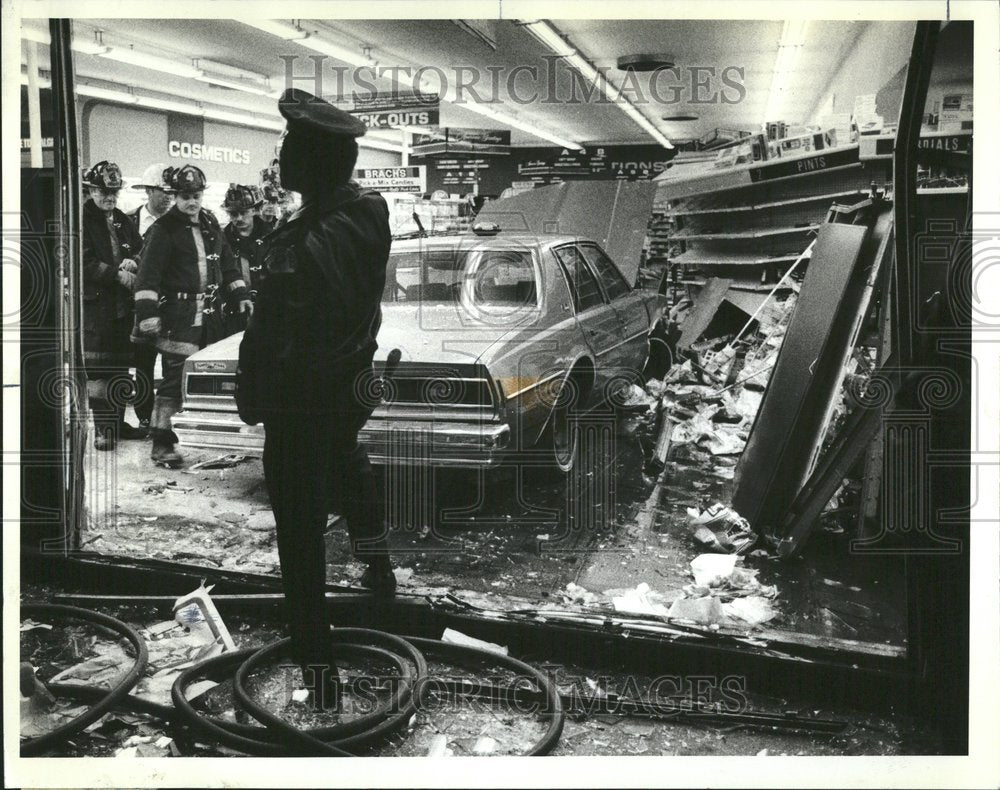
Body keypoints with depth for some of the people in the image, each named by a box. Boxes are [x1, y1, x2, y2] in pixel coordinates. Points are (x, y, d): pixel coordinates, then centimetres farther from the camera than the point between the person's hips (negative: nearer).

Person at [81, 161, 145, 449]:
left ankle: (118, 422, 21)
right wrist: (117, 274, -15)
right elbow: (85, 263, -12)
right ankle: (102, 430, -1)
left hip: (123, 303, 6)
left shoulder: (122, 220, 16)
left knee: (122, 367, 10)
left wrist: (133, 262, -7)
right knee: (98, 369, -7)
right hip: (95, 304, -6)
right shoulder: (81, 221, -4)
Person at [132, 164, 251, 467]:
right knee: (174, 378, -10)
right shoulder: (164, 229, -6)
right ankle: (161, 443, -5)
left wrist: (239, 295, 15)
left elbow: (227, 263, 23)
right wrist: (147, 316, -18)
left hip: (210, 314, 7)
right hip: (178, 314, -7)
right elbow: (148, 275, -11)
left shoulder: (210, 224, 14)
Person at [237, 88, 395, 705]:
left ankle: (316, 662, 14)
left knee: (302, 527, 4)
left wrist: (251, 400, -8)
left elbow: (268, 343, -23)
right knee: (349, 462, 37)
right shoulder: (373, 213, -9)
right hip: (354, 382, 8)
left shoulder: (299, 251, -32)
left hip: (300, 405, -8)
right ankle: (378, 567, 52)